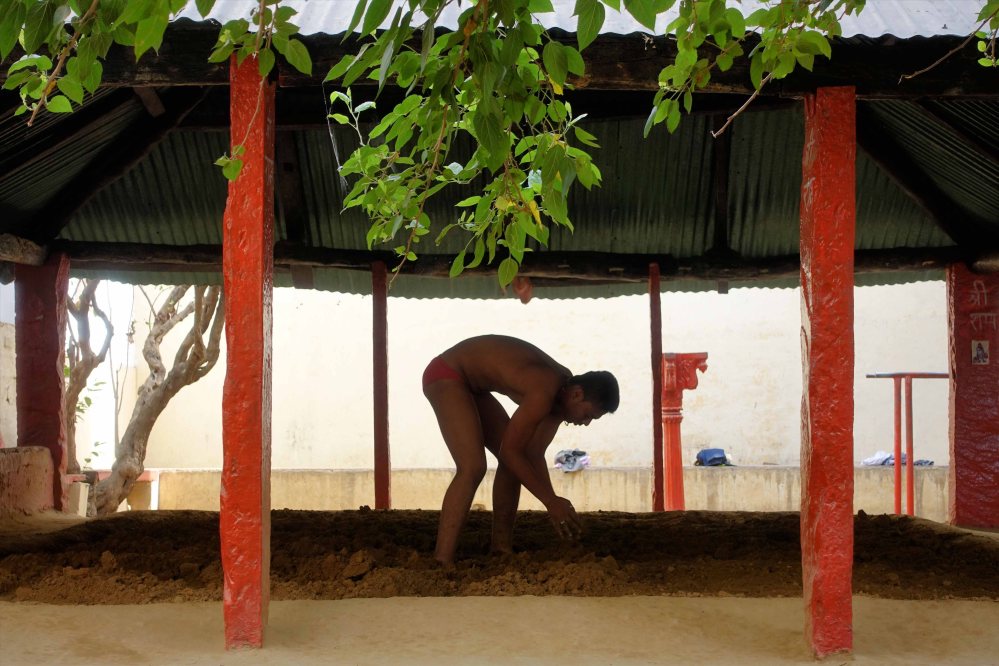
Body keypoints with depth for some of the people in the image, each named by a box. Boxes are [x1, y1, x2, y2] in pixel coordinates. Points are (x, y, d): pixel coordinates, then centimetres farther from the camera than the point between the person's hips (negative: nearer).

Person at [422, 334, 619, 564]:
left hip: (469, 383, 10)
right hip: (445, 374, -10)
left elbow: (534, 453, 5)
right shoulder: (544, 393, -30)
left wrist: (555, 504, 0)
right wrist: (551, 501, -18)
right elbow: (509, 451, -24)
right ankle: (442, 564, -23)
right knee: (473, 468, -23)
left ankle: (501, 549, 14)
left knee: (515, 463, 7)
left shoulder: (562, 390, 0)